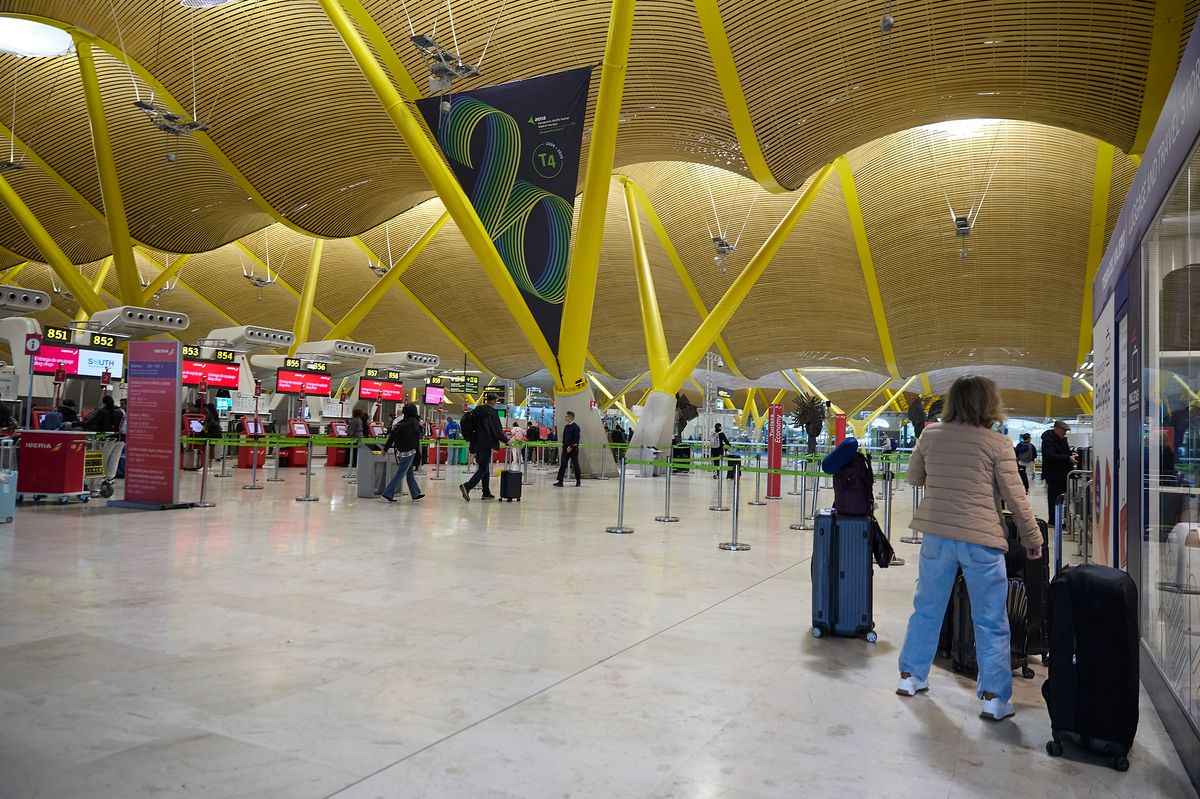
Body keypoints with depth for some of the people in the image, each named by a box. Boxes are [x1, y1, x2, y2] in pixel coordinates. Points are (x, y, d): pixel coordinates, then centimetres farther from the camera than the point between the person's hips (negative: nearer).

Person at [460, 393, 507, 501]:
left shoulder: (477, 411, 12)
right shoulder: (492, 412, -10)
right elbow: (497, 430, -11)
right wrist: (506, 440, 4)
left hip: (476, 443, 8)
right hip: (486, 444, -8)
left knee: (484, 467, 14)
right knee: (483, 468, -6)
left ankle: (486, 493, 18)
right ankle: (467, 486, -22)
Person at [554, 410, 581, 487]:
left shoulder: (576, 427, -10)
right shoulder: (566, 426, 12)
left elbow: (576, 439, -16)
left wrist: (571, 447, -19)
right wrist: (564, 445, 10)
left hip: (573, 449, -6)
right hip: (566, 449, 6)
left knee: (575, 465, 5)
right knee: (563, 464, -4)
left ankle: (578, 481, 16)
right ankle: (559, 481, -9)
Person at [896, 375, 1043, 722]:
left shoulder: (930, 435, 1)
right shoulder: (997, 444, -8)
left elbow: (913, 477, 14)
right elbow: (1016, 498, -5)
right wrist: (1033, 539, 6)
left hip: (936, 535, 3)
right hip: (981, 540, -3)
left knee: (927, 608, 17)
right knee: (991, 623, 8)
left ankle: (910, 676, 27)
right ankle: (994, 698, 12)